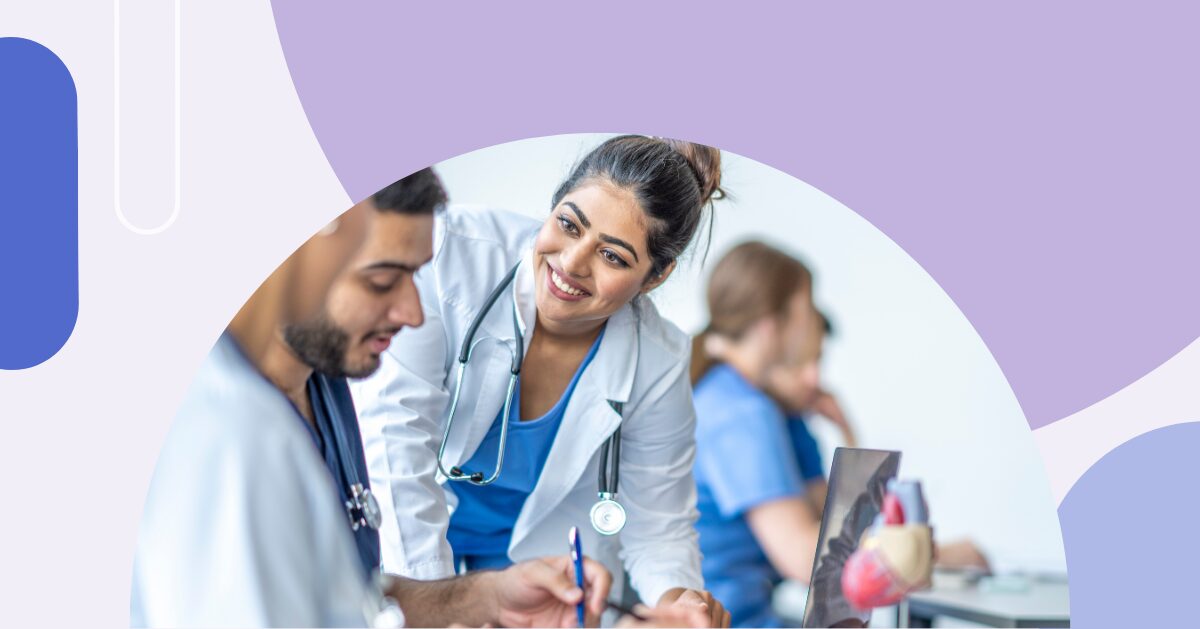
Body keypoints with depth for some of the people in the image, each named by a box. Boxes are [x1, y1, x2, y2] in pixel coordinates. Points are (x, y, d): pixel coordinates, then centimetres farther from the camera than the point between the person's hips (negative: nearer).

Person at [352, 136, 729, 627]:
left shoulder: (659, 367, -18)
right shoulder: (455, 254, -26)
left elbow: (658, 528, -6)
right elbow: (397, 429, -26)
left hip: (540, 556, 4)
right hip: (403, 533, -4)